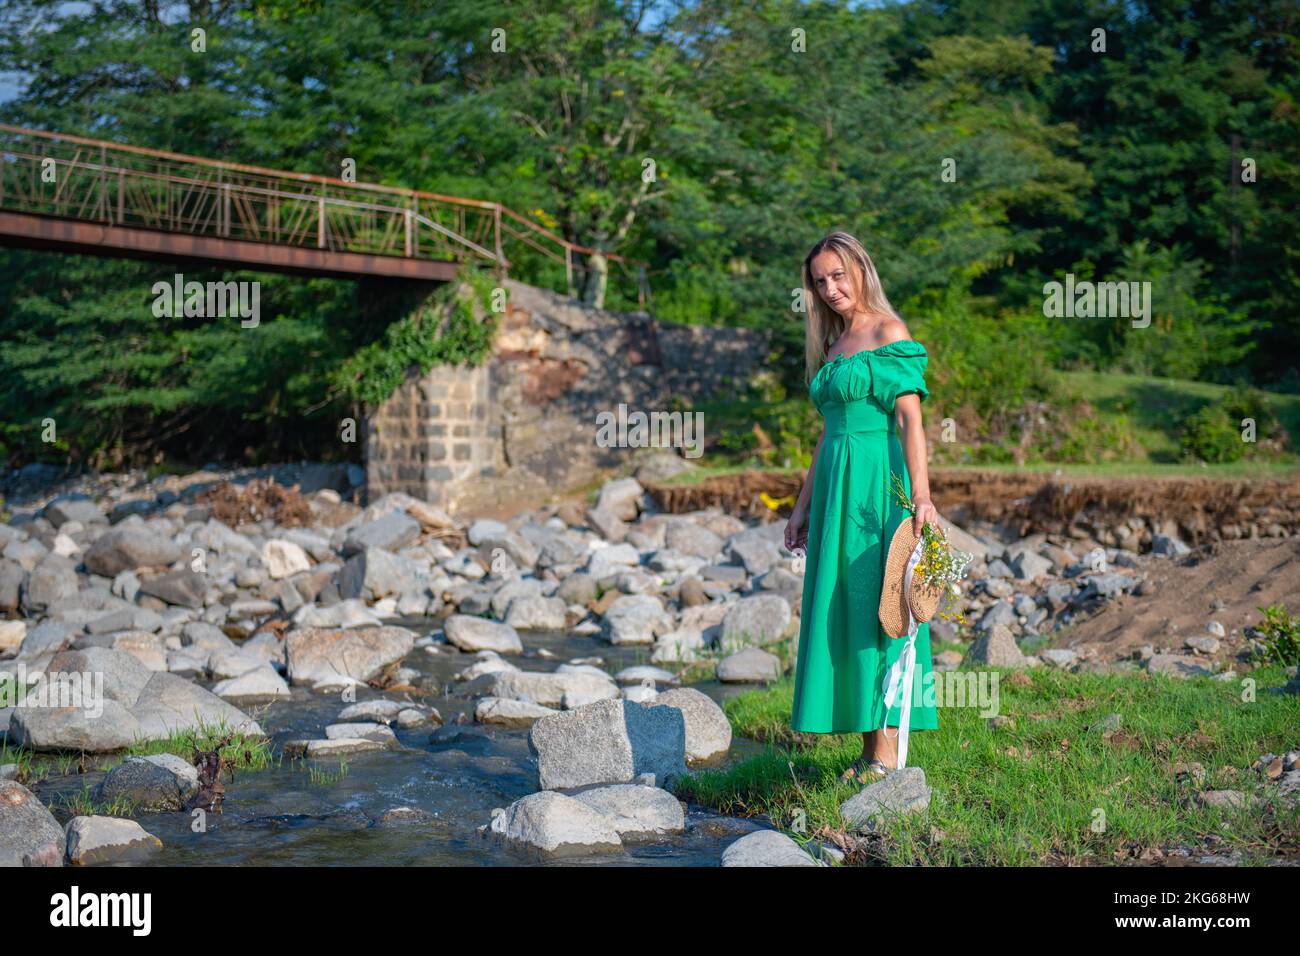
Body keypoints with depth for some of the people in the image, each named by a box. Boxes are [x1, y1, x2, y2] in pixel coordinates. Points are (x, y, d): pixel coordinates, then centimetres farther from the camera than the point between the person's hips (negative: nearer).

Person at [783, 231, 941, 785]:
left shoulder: (889, 333, -4)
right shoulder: (833, 344, 19)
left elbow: (911, 418, -14)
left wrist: (921, 495, -24)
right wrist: (803, 507, 20)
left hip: (877, 484, -8)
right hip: (835, 487, 8)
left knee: (876, 605, -9)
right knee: (839, 610, 6)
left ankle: (887, 751, -6)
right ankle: (870, 753, 11)